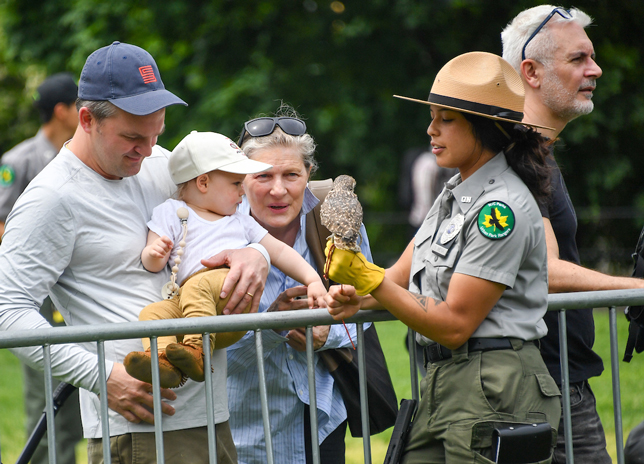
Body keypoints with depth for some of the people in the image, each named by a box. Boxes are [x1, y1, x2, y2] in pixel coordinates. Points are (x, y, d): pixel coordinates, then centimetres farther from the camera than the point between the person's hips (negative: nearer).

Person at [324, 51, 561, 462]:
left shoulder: (502, 207, -15)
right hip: (444, 382, 8)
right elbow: (404, 275, 19)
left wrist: (370, 279, -20)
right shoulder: (457, 193, 14)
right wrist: (357, 296, -3)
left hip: (494, 393, -8)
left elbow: (454, 324, -17)